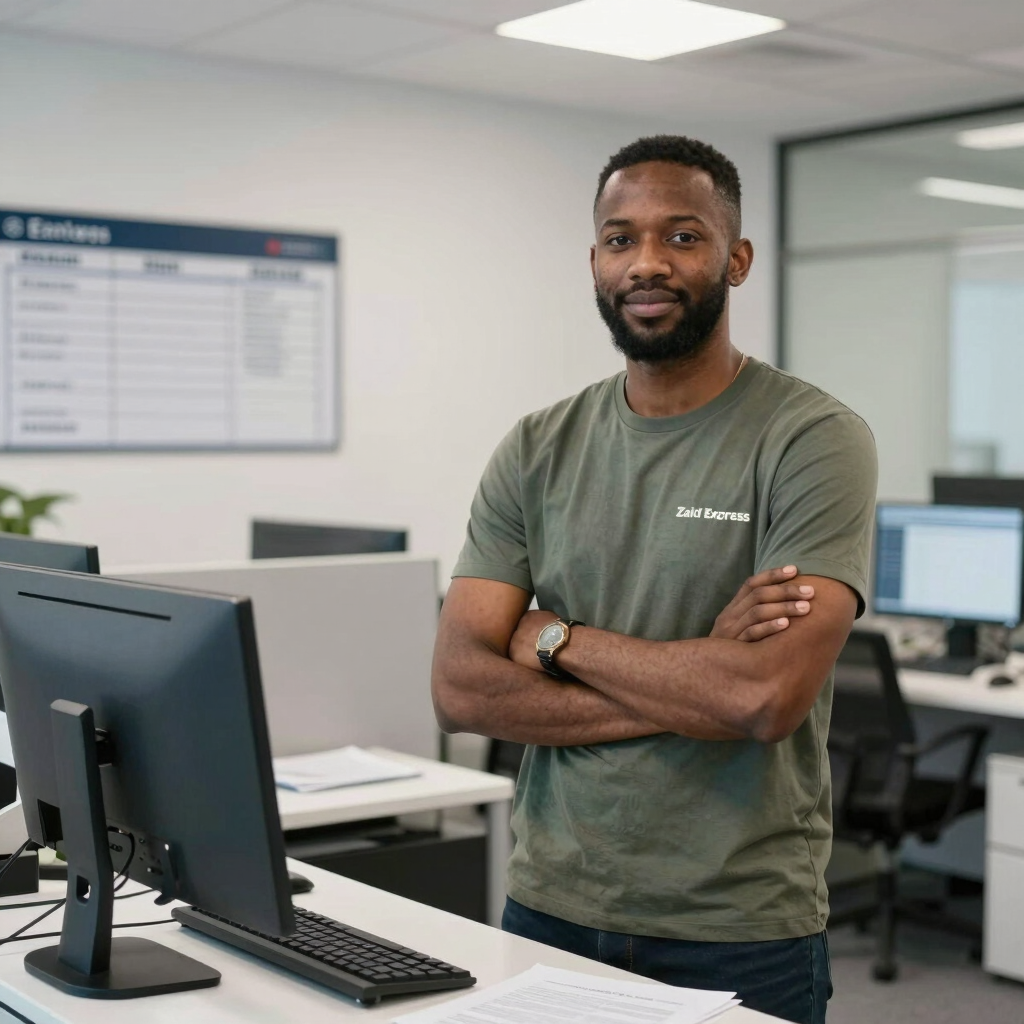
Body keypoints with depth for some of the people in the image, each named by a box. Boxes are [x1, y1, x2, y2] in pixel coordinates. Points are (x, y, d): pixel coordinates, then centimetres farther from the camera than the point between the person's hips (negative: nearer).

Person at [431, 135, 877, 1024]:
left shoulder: (814, 440, -10)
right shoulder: (539, 450, 2)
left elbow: (767, 697, -21)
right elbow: (461, 688, -6)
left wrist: (558, 638, -10)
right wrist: (691, 690, -16)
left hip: (741, 937, -3)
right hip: (551, 912, 4)